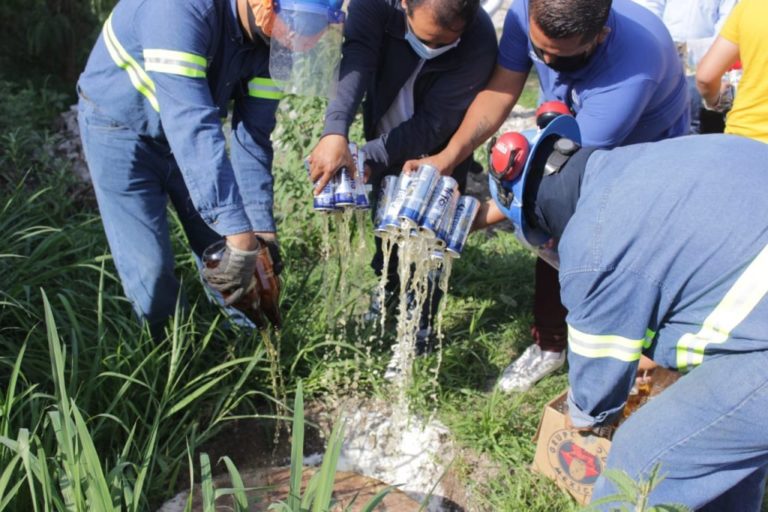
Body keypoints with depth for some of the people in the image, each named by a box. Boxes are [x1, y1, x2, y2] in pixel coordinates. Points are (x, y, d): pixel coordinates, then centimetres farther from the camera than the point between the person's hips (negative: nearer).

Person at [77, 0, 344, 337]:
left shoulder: (273, 36, -16)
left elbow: (253, 134, -13)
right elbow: (191, 124, -45)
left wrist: (260, 227, -19)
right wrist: (239, 233, -48)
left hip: (188, 129, 5)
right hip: (120, 126, -5)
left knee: (224, 255, 2)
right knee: (149, 268, -8)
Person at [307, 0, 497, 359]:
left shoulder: (480, 42, -35)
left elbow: (433, 124, -33)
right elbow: (355, 62, -45)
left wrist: (366, 158, -43)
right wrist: (335, 132, -63)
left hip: (438, 147, -2)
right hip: (386, 134, 3)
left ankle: (421, 321, 17)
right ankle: (388, 288, 41)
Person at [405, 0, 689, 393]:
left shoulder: (629, 72, -43)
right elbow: (500, 90, -21)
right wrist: (448, 156, -35)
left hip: (641, 152, -4)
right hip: (570, 138, 5)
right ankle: (549, 344, 25)